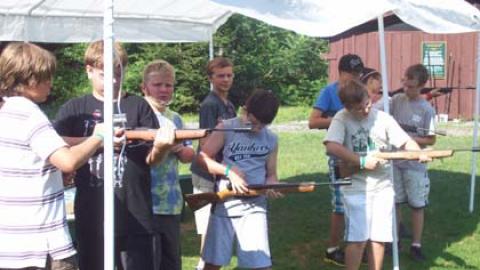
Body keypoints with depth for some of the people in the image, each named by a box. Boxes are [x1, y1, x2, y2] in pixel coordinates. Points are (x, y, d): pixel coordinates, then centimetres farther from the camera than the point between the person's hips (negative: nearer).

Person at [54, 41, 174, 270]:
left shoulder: (138, 106, 5)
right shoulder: (73, 109, 8)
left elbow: (150, 158, 1)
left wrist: (161, 146, -22)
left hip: (135, 214, -1)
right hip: (91, 216, 1)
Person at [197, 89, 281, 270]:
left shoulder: (271, 140, 6)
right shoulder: (226, 128, -3)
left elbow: (271, 174, 13)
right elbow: (202, 157, -5)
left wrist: (272, 186, -10)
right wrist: (229, 171, -17)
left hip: (254, 206, 1)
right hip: (224, 204, -1)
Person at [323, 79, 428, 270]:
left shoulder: (383, 118, 1)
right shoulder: (342, 119, -7)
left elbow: (405, 142, 0)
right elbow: (331, 147, -21)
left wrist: (420, 153, -21)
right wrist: (362, 161, -20)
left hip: (383, 186, 3)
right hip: (356, 187, -3)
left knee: (379, 237, 8)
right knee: (358, 239, -7)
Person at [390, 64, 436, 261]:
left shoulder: (427, 110, -10)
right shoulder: (396, 100, -1)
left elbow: (431, 140, -6)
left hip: (415, 165, -3)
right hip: (394, 161, 3)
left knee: (417, 205, 5)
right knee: (394, 202, 11)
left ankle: (416, 245, 16)